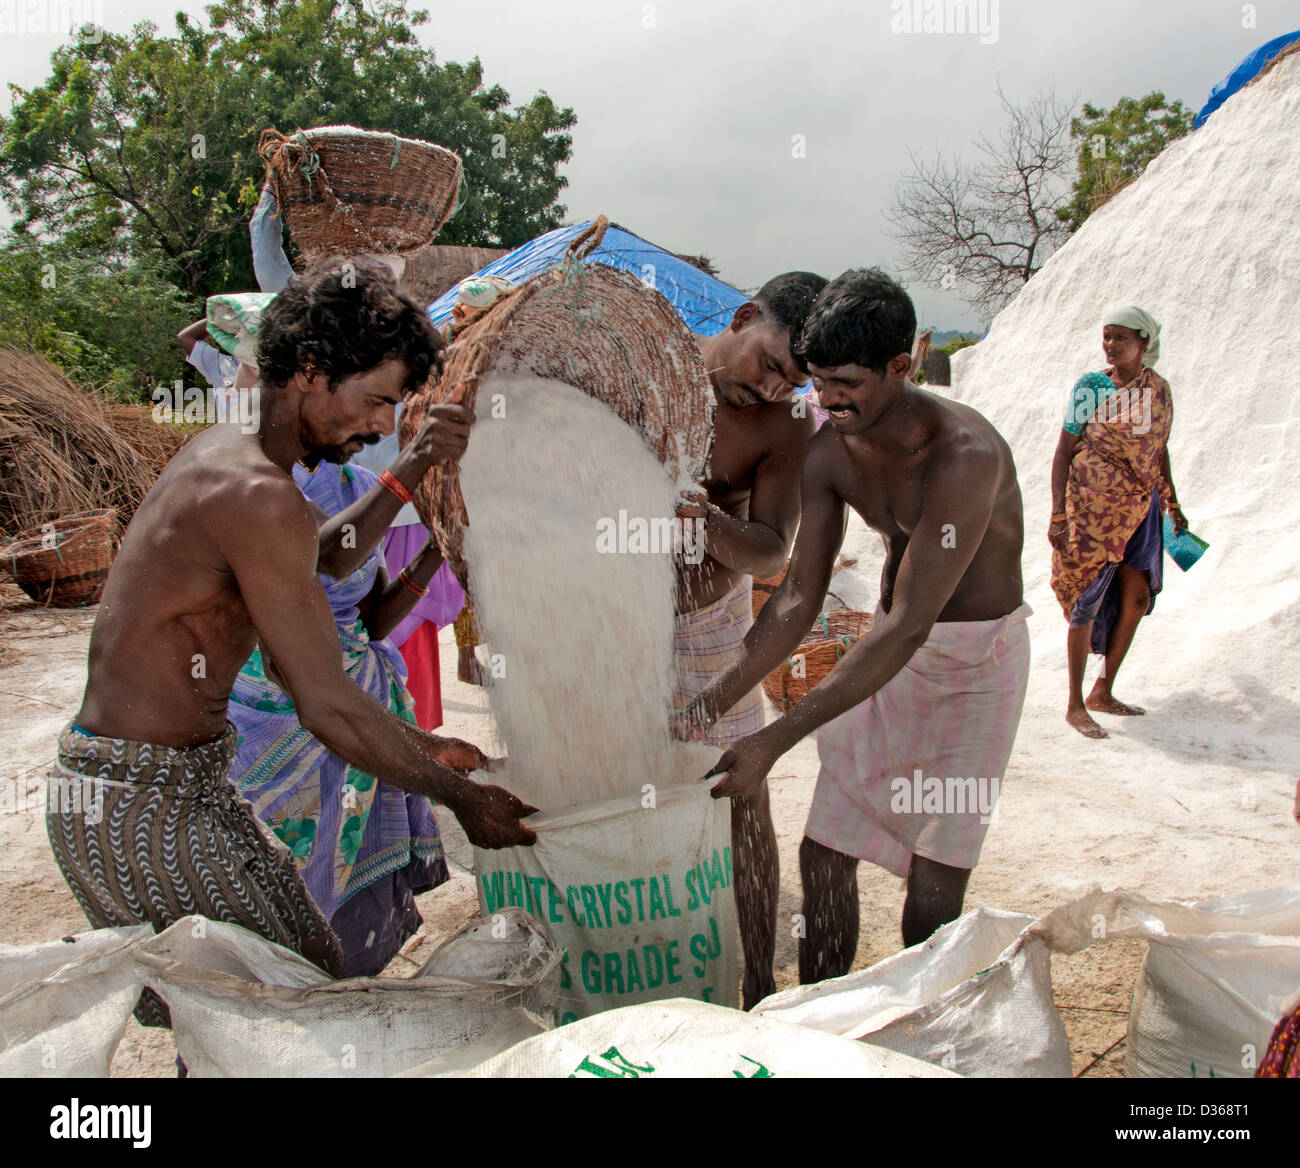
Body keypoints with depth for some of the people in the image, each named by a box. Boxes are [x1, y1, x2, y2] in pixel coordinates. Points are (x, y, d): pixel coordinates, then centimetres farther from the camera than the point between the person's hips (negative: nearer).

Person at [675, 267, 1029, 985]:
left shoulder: (965, 454, -30)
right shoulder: (830, 450, -9)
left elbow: (908, 627, -33)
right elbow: (798, 601, -4)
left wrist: (774, 741, -35)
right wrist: (707, 709, -13)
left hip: (977, 661, -5)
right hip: (891, 647, 6)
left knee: (933, 887, -7)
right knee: (823, 855, 4)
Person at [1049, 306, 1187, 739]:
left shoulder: (1159, 388, 5)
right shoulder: (1090, 387, -9)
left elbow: (1159, 449, 16)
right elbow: (1063, 450, -9)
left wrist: (1172, 504, 20)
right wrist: (1058, 515, -15)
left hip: (1139, 505, 5)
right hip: (1091, 506, -5)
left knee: (1137, 597, 6)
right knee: (1087, 602, -2)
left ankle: (1102, 693, 21)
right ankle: (1075, 705, 9)